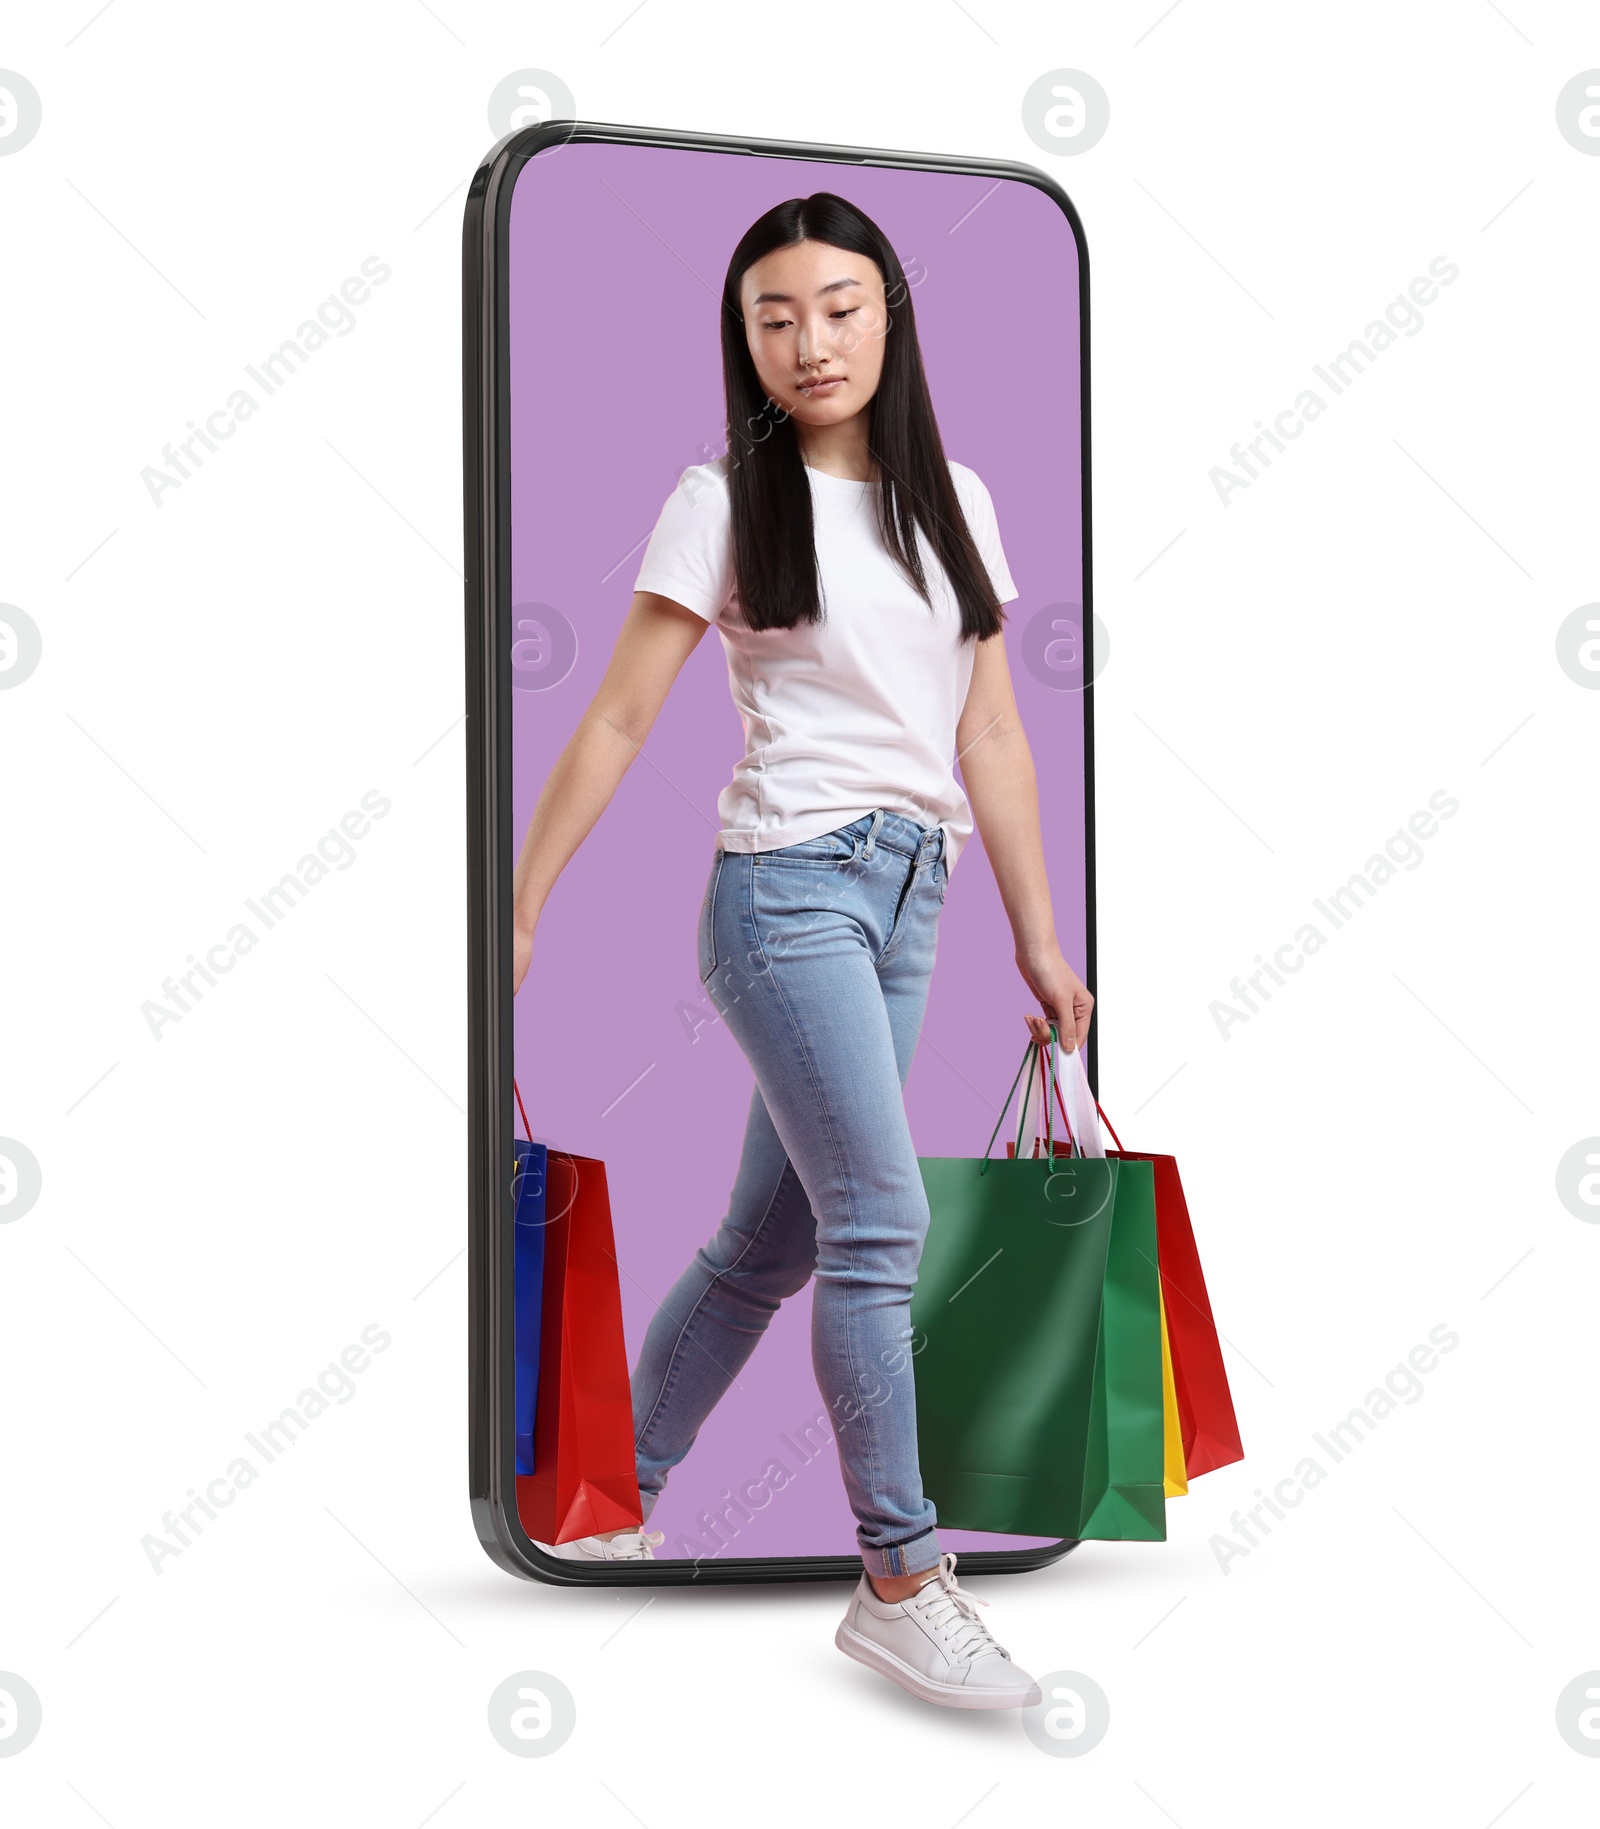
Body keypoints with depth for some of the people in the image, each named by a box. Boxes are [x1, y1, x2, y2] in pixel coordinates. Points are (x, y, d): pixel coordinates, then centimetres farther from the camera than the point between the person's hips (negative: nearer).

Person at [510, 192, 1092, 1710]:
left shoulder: (953, 499, 12)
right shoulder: (726, 502, -2)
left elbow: (990, 739, 14)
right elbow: (617, 721, -2)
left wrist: (1039, 944, 13)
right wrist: (518, 913, -4)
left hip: (910, 895, 6)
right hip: (788, 884, -6)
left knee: (773, 1237, 11)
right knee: (882, 1221, -13)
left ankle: (618, 1502, 26)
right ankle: (901, 1579, -5)